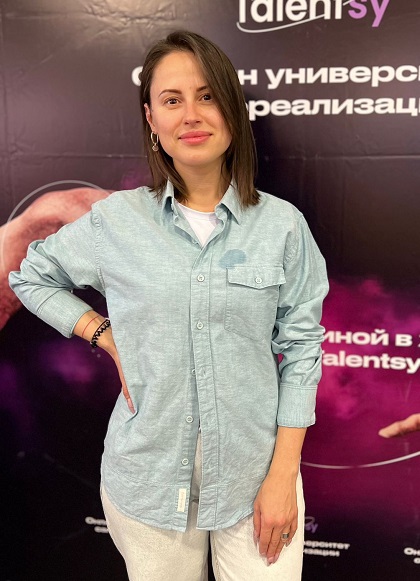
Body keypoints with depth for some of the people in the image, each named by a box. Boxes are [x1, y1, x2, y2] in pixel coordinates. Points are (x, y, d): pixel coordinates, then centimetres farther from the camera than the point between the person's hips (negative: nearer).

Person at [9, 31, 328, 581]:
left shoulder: (282, 225, -5)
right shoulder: (115, 220, -4)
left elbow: (301, 349, -3)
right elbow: (31, 277, 11)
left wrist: (283, 474, -6)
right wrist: (108, 337, -3)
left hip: (254, 472, 0)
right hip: (149, 476, 1)